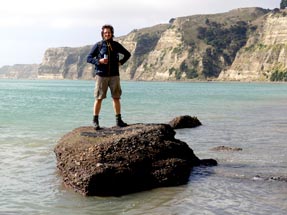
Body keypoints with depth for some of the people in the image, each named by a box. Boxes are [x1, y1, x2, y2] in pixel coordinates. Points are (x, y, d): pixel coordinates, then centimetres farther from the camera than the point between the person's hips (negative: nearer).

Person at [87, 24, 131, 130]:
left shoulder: (116, 45, 9)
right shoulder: (98, 45, 1)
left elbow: (127, 54, 22)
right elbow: (88, 58, 0)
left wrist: (120, 62, 7)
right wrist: (99, 61, -15)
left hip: (114, 75, 3)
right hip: (101, 75, -3)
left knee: (116, 97, 4)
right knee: (99, 98, -1)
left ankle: (118, 120, 11)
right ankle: (95, 121, 6)